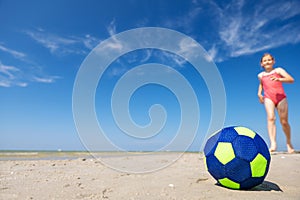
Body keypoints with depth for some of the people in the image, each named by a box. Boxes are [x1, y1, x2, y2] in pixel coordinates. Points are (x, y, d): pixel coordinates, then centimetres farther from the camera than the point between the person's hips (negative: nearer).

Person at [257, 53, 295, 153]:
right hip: (268, 98, 1)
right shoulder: (261, 75, 15)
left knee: (284, 121, 1)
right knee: (270, 118, -21)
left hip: (281, 97, -1)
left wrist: (279, 79, -22)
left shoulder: (278, 70, 7)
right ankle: (273, 144, -31)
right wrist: (259, 93, 19)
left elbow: (291, 79, -4)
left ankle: (289, 143, 25)